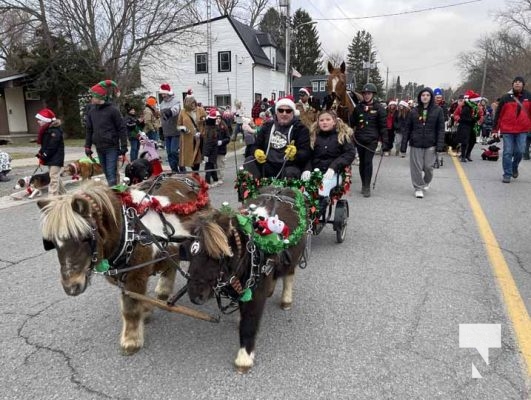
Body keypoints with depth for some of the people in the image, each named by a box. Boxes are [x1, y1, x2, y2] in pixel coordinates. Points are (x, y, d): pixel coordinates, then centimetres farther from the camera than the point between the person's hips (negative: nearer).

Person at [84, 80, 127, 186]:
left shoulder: (112, 109, -7)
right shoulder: (92, 111, 10)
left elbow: (122, 128, -6)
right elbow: (89, 130, 16)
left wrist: (123, 147, -8)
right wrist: (87, 146, 13)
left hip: (112, 147, -6)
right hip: (99, 148, 6)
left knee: (111, 174, -8)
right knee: (107, 174, 10)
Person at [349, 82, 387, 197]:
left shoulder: (379, 108, -1)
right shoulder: (358, 107, 8)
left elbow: (383, 126, -2)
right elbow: (352, 122, 11)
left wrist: (385, 142, -6)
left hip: (372, 140, -3)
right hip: (359, 139, 4)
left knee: (368, 162, -9)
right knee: (362, 162, 10)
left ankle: (367, 187, -3)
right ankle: (363, 185, 21)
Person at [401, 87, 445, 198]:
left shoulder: (438, 110, 2)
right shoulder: (414, 111, 6)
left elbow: (441, 129, -1)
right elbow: (408, 129, 7)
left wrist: (440, 144, -10)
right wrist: (404, 144, 3)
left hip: (430, 144, -1)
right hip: (415, 144, 1)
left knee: (428, 166, 3)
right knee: (416, 167, 1)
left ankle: (426, 182, 33)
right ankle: (418, 188, 15)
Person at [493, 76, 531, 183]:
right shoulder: (506, 97, 1)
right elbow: (498, 114, 3)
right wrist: (495, 129, 2)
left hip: (522, 130, 2)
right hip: (507, 130, -1)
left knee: (519, 151, -2)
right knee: (507, 152, -2)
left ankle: (514, 167, 26)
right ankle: (507, 174, 5)